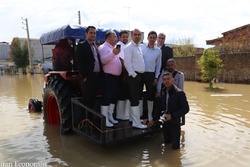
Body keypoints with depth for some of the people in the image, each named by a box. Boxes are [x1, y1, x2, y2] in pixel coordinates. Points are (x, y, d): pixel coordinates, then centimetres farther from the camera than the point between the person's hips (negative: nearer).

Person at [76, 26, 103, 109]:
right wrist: (83, 76, -16)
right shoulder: (81, 45, -5)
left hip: (97, 76, 7)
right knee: (87, 100, -1)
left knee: (93, 99, 14)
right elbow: (79, 62, -12)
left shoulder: (95, 46, 18)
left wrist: (101, 74, 9)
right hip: (88, 77, -7)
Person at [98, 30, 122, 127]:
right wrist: (113, 53, -31)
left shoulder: (115, 48, 20)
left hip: (116, 76, 9)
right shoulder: (103, 47, -7)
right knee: (107, 98, -6)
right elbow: (103, 60, -22)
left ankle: (110, 116, 23)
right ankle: (105, 119, 1)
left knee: (114, 97, 12)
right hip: (108, 77, -9)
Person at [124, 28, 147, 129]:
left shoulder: (139, 47, 18)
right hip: (133, 75, -8)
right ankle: (136, 123, 1)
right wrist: (134, 75, -17)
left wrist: (140, 75, 13)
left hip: (140, 75, 9)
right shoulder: (129, 47, -8)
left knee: (137, 98, 14)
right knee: (134, 99, -5)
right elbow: (127, 63, -15)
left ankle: (135, 118, 26)